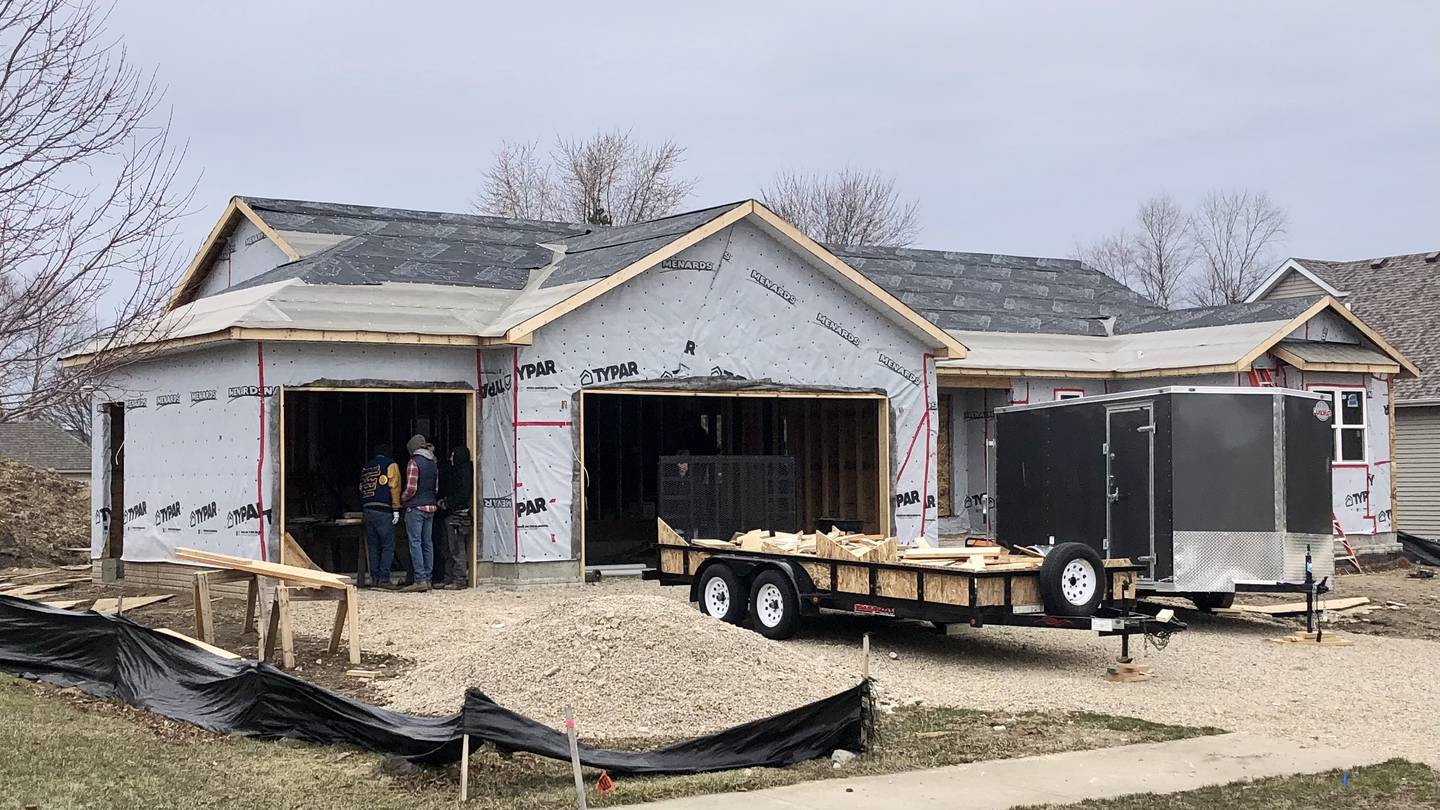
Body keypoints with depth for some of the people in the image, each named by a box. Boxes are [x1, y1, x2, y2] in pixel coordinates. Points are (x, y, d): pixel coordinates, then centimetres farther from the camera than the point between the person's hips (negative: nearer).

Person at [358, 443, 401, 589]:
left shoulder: (365, 467, 19)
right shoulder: (390, 464, 1)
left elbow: (362, 488, 20)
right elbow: (394, 486, -8)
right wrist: (396, 509, -10)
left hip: (367, 510, 6)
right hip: (383, 511, -6)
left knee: (373, 547, 10)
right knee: (388, 546, -4)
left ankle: (374, 578, 9)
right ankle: (384, 578, -11)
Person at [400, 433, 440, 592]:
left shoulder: (414, 462, -10)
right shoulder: (433, 464, 12)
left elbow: (411, 488, -15)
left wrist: (402, 499, 1)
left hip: (416, 507, -7)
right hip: (431, 507, 7)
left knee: (415, 543, -6)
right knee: (428, 543, 10)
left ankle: (420, 580, -12)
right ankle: (427, 578, 12)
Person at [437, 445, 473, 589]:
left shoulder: (465, 471, -10)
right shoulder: (454, 471, 20)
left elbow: (464, 494, -17)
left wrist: (448, 503, -11)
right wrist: (444, 500, 11)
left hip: (459, 514, -10)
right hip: (450, 514, 10)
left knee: (457, 548, -8)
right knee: (446, 548, 12)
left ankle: (460, 580, -5)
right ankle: (449, 579, 17)